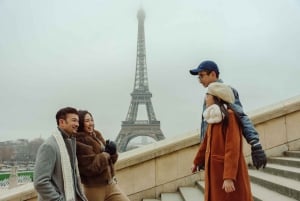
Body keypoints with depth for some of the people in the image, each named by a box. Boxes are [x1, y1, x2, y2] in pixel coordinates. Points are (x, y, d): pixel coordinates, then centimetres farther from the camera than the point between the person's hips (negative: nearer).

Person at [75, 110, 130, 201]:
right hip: (94, 188, -7)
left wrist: (112, 152, -10)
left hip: (111, 183, 7)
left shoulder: (96, 135, 7)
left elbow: (111, 159, 13)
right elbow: (91, 167, -22)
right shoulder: (79, 143, -17)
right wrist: (107, 153, -12)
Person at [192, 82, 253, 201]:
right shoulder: (213, 118, 7)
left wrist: (229, 177, -26)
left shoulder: (229, 116, -17)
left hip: (229, 172, -8)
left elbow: (232, 148, -22)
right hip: (214, 170, 8)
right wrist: (197, 162, 31)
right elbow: (206, 142, 20)